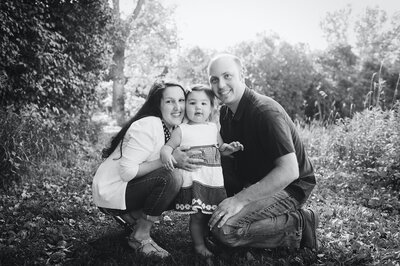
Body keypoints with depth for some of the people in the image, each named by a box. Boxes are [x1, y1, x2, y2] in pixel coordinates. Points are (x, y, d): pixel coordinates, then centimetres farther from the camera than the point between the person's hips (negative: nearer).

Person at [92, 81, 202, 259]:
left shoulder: (173, 129, 4)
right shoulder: (148, 126, -23)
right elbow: (127, 172, -27)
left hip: (130, 186, 8)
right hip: (110, 192, -8)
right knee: (169, 179, -28)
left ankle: (131, 214, 8)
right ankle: (140, 237, -12)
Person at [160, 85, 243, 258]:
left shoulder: (213, 128, 12)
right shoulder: (181, 130, 0)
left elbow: (221, 149, 20)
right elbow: (168, 146, -3)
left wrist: (230, 148, -1)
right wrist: (166, 154, -25)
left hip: (214, 179, 4)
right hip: (193, 180, -4)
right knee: (197, 215, -3)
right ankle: (199, 244, 16)